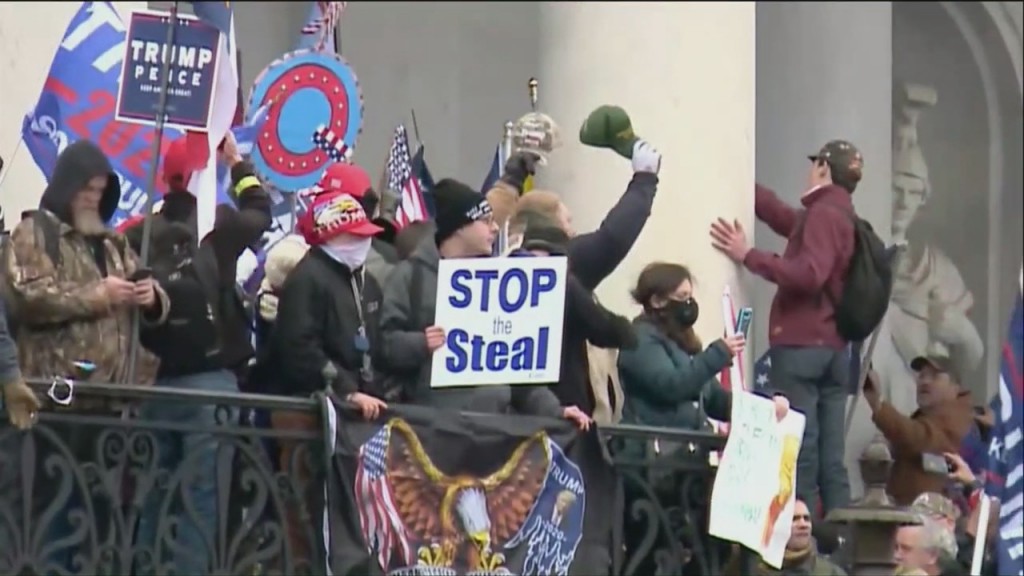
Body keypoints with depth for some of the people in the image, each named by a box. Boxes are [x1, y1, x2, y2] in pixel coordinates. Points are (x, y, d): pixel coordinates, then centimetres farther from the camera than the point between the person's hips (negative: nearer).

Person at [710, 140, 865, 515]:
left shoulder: (823, 214, -9)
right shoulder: (842, 217, 19)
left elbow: (808, 274, -21)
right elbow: (783, 217, 30)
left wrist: (748, 255, -17)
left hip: (801, 346, -9)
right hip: (833, 347, 9)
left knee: (799, 453, -11)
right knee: (831, 460, 6)